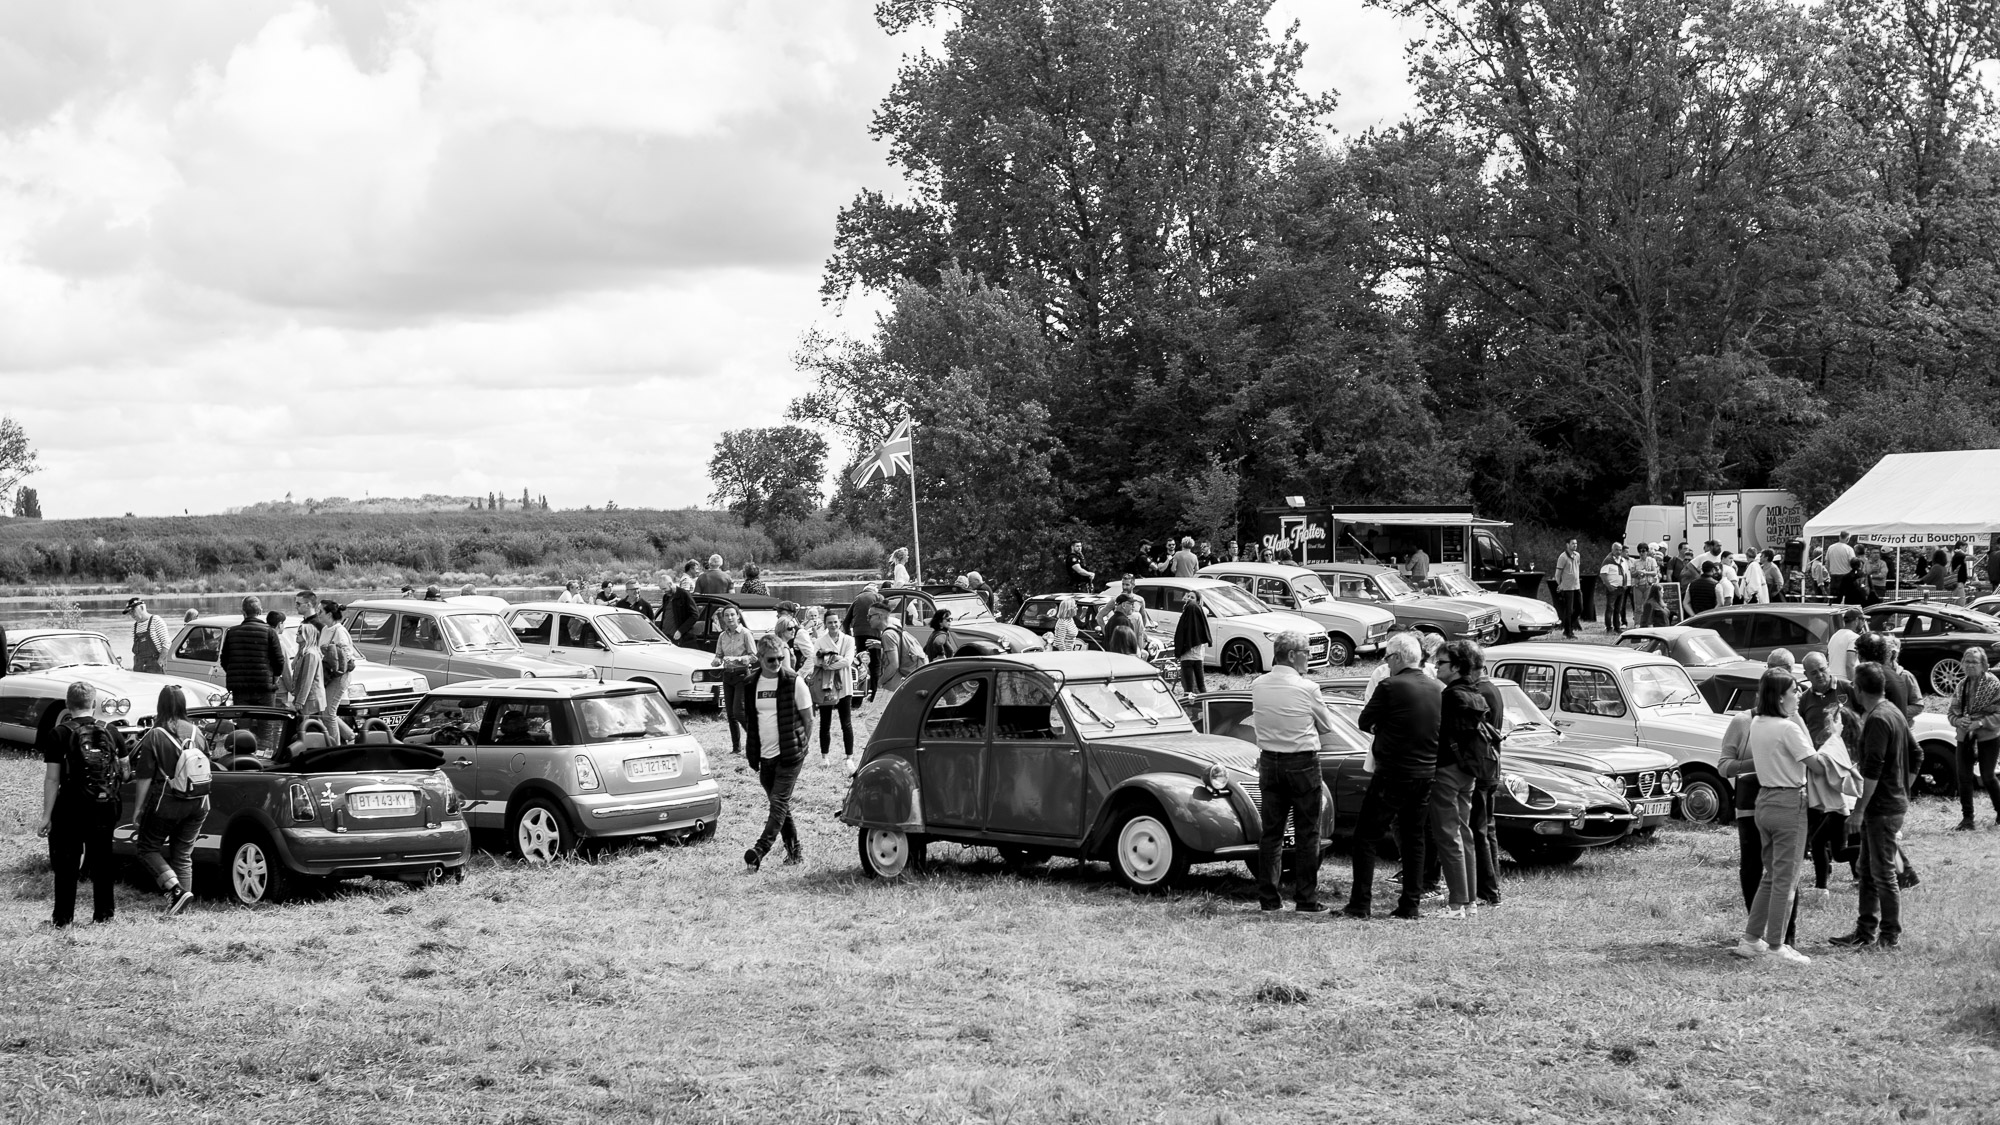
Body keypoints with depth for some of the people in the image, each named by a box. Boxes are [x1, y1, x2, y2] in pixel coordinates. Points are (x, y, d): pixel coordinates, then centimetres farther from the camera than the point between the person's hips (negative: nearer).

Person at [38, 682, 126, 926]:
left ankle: (63, 917, 8)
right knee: (102, 861, 14)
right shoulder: (110, 733, 3)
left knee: (65, 863, 6)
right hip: (105, 807, 3)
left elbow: (52, 779, -11)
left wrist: (47, 816, -8)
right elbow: (125, 770, 9)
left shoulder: (60, 734, -8)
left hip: (71, 808, -3)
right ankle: (104, 913, 18)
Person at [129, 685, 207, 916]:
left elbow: (145, 778, -11)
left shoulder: (154, 736, -12)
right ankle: (182, 901, 12)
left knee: (148, 848, 10)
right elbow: (205, 768, 10)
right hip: (197, 804, 5)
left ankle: (176, 889, -10)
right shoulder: (195, 732, 2)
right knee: (183, 855, 14)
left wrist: (138, 808, -3)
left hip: (166, 804, -5)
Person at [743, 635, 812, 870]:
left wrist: (800, 746, -1)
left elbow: (808, 718, -1)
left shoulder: (794, 682, -6)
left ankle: (760, 851, -16)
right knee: (780, 805, 11)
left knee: (779, 803, -10)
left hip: (789, 754, -5)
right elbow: (747, 718, 14)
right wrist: (752, 749, 9)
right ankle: (794, 851, 21)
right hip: (764, 755, 5)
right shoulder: (750, 684, 4)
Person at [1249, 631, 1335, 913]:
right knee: (1307, 834, 5)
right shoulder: (1307, 688, -14)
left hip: (1269, 761, 4)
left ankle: (1269, 898, 12)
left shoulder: (1257, 686, -2)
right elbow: (1327, 726, -2)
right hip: (1303, 763, -4)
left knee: (1270, 832, 11)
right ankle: (1306, 900, 6)